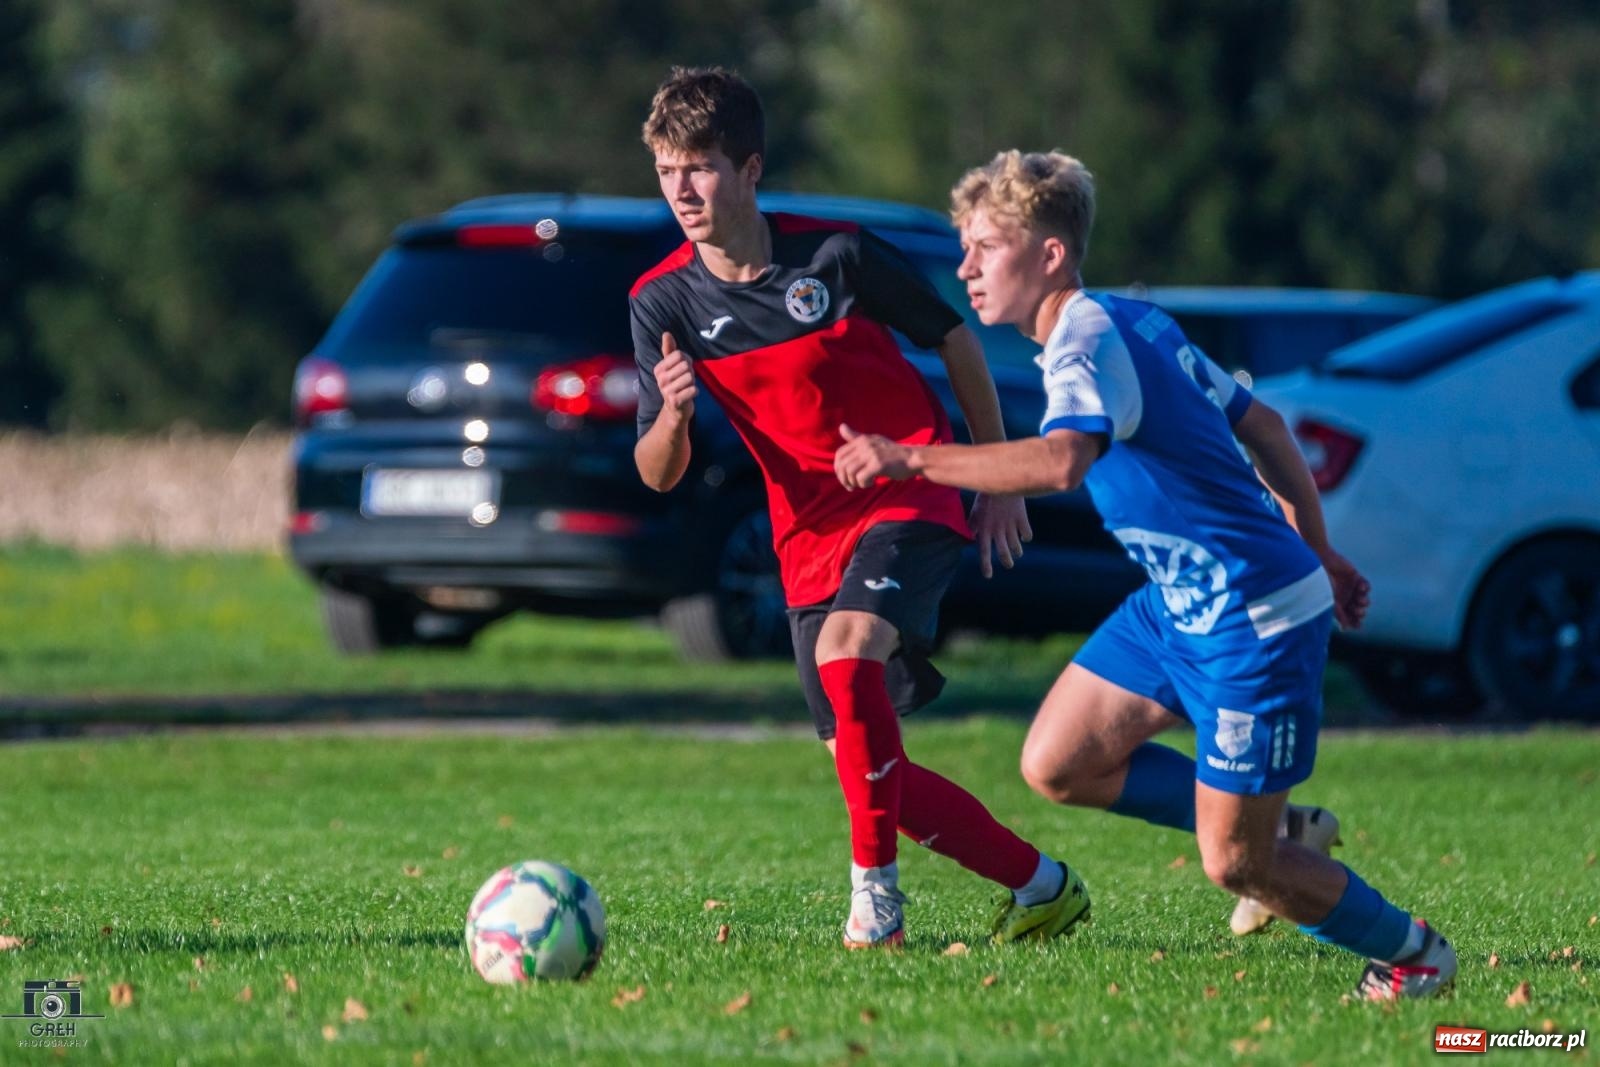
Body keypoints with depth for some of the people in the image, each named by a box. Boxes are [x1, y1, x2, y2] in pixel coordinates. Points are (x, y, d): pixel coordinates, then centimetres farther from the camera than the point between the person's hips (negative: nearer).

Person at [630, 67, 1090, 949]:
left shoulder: (835, 254, -12)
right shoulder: (663, 301, -5)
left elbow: (955, 340, 2)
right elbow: (658, 475, -3)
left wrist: (1002, 483, 5)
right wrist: (673, 417, -27)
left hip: (911, 496, -5)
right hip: (811, 536, 5)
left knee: (847, 650, -33)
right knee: (871, 772, 1)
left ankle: (875, 889, -23)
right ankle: (1039, 885, 19)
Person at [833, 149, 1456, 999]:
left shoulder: (1090, 341, -21)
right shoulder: (1133, 323, 9)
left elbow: (1061, 461, -42)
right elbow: (1261, 426, 17)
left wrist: (910, 460, -39)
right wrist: (1317, 553, 25)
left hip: (1254, 625, -10)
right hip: (1181, 604, 10)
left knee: (1234, 865, -2)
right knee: (1055, 765, 6)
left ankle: (1413, 956, 20)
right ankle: (1276, 834, 18)